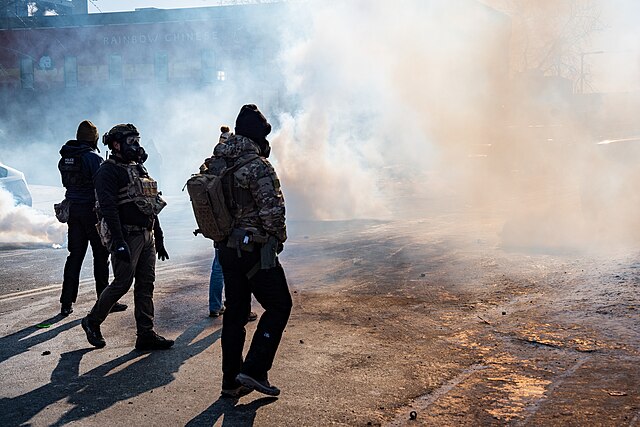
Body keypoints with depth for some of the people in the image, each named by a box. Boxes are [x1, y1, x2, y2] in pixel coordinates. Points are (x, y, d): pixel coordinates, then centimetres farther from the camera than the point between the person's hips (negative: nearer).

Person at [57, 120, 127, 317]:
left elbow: (67, 183, 14)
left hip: (72, 210, 6)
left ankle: (67, 302, 8)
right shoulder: (93, 157, -13)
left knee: (75, 255, 9)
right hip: (92, 209, -6)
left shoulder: (64, 158, 8)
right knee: (101, 256, 2)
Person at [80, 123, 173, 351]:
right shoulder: (108, 170, -8)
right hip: (127, 236, -8)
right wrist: (119, 242, -25)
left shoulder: (139, 169, 18)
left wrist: (159, 239, 18)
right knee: (122, 284, -4)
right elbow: (109, 208, -18)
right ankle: (92, 322, 16)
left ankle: (146, 334, 9)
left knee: (146, 285, 6)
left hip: (147, 236, 8)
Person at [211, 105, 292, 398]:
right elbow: (273, 211, -20)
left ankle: (231, 381, 20)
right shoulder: (257, 167, -18)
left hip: (226, 249, 8)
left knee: (235, 312, 14)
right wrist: (279, 238, -2)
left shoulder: (216, 163, 5)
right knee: (279, 306, 7)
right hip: (254, 251, -7)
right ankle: (254, 370, 0)